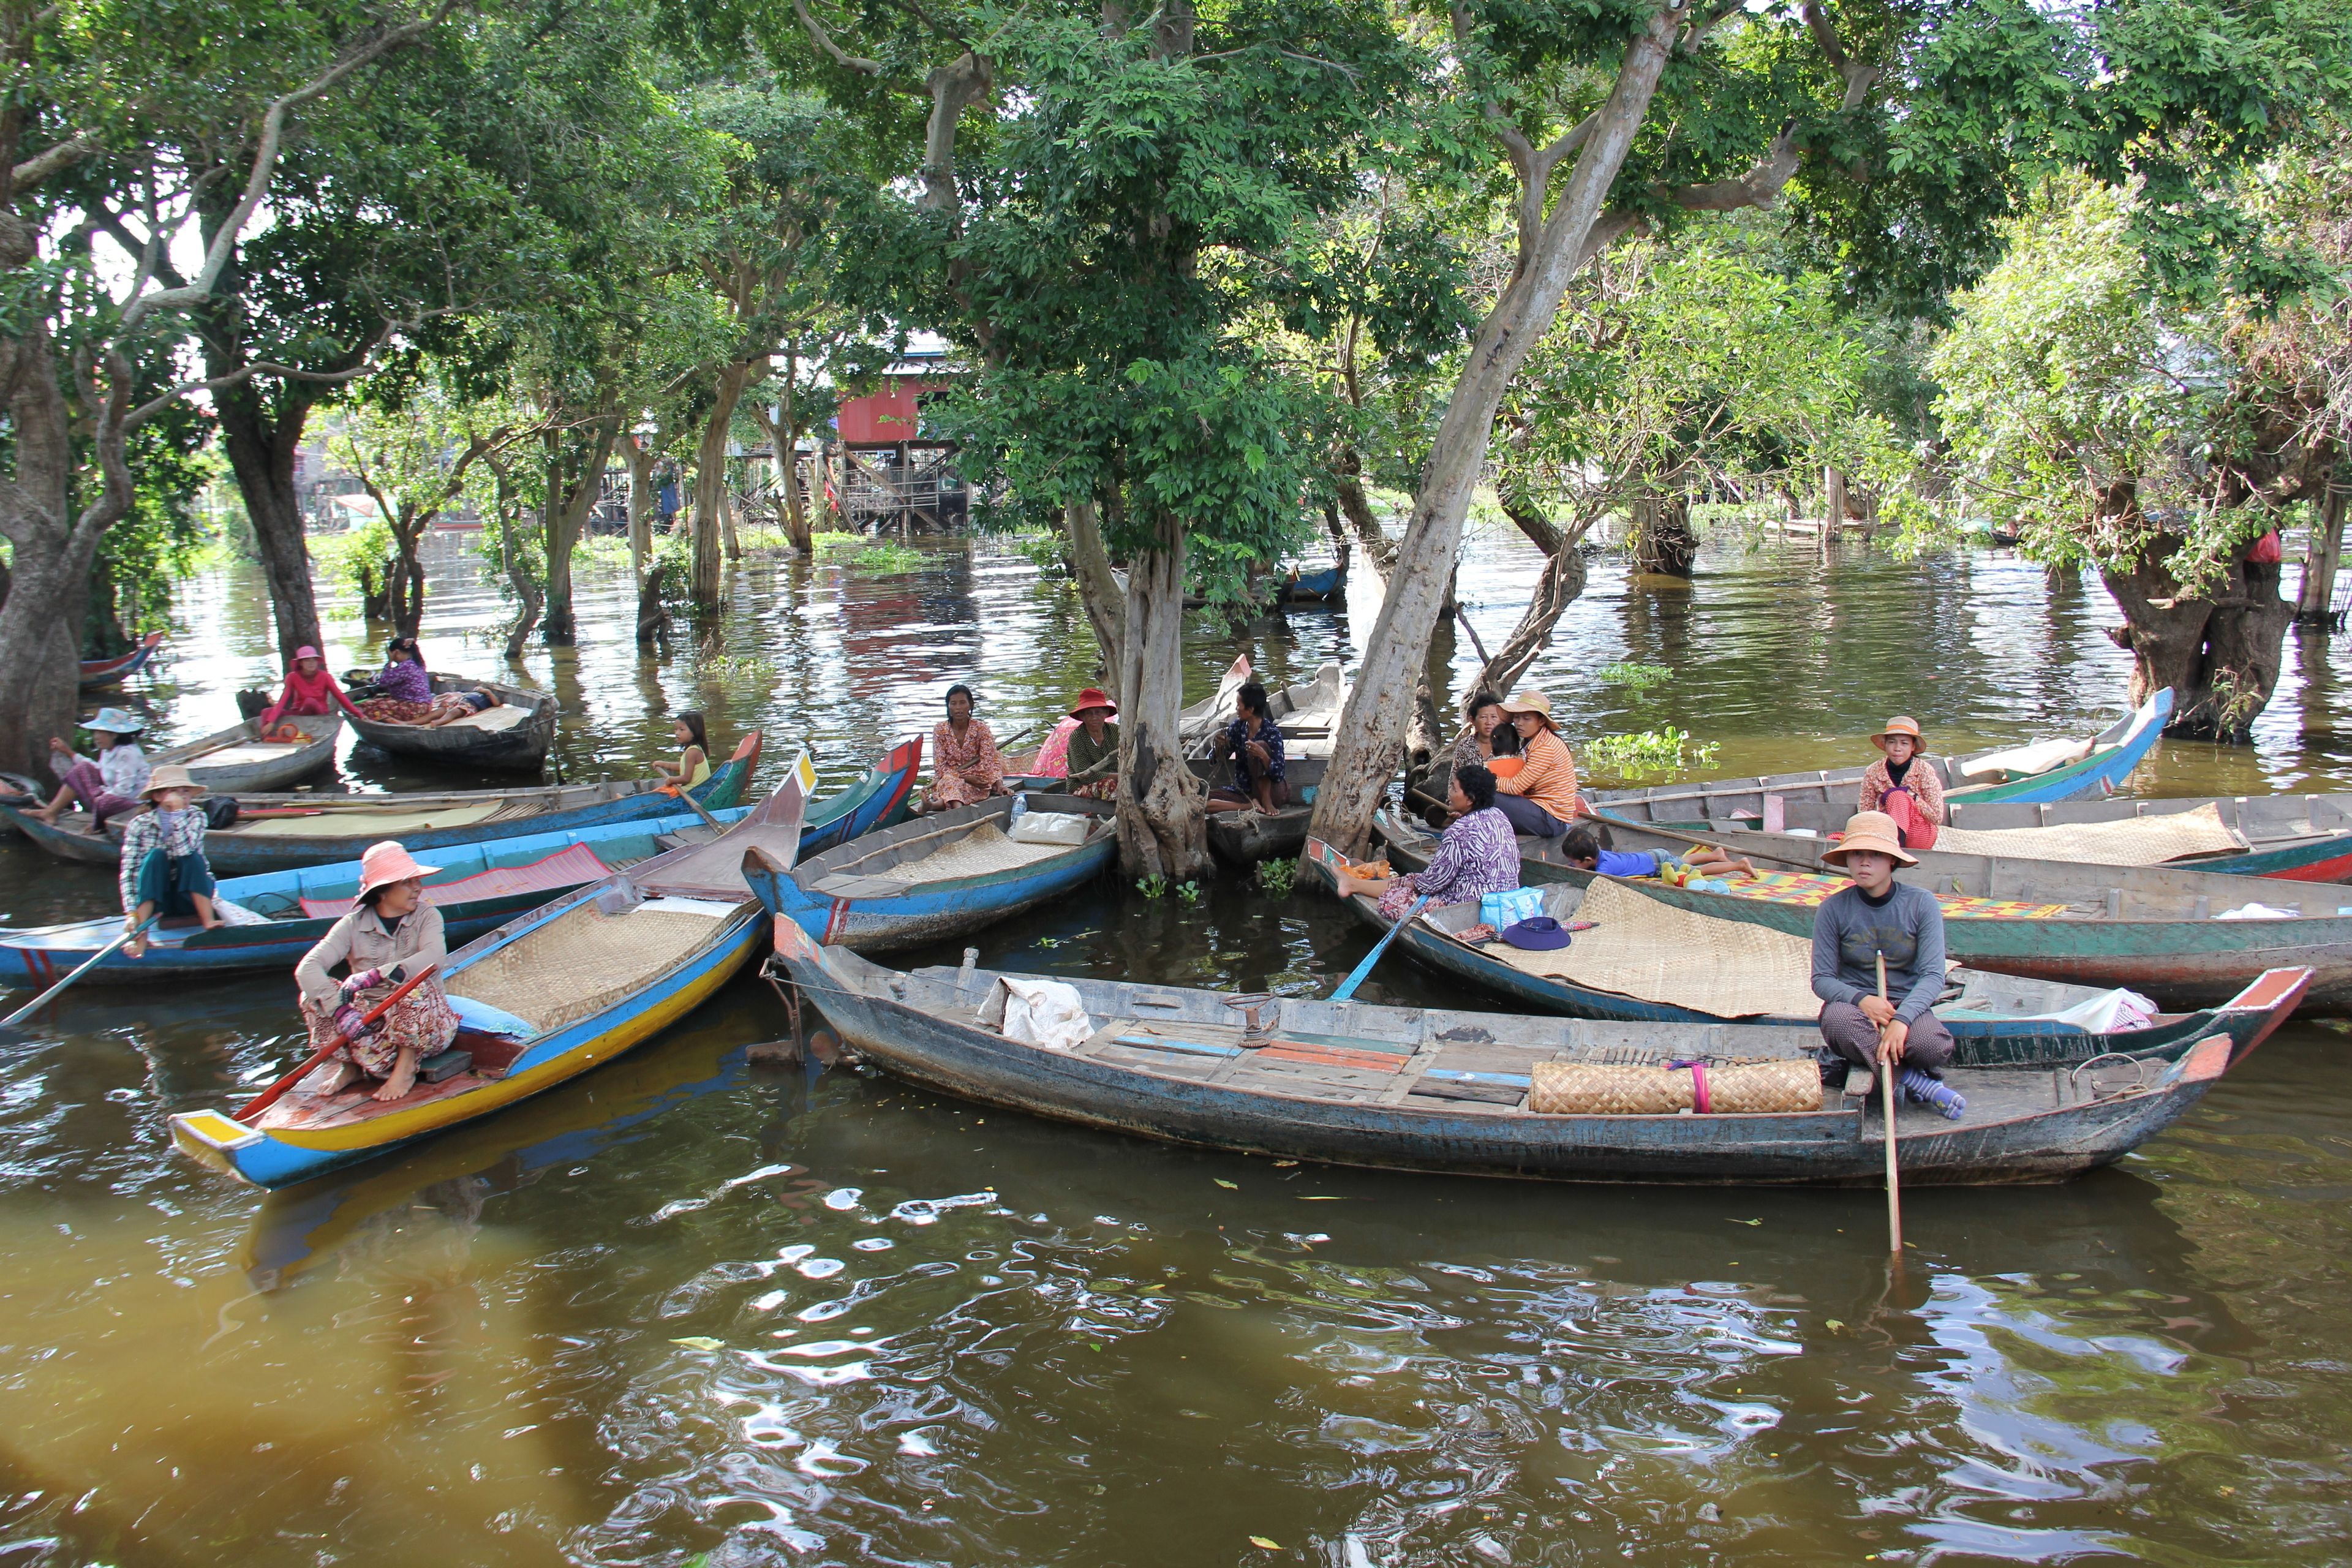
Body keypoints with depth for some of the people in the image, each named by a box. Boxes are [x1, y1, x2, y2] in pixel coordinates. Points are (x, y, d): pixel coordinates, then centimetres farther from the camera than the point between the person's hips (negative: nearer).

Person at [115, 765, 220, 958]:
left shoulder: (196, 817, -7)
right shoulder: (139, 825, -8)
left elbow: (185, 850, -27)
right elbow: (127, 873, -16)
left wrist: (178, 813, -27)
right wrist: (131, 913, -29)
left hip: (193, 894, 0)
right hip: (154, 896, 0)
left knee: (192, 857, -26)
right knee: (156, 855, -28)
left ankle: (208, 921, -35)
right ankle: (141, 934, -40)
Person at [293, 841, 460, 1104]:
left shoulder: (427, 916, -4)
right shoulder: (354, 924, -3)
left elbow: (434, 956, -27)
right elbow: (307, 968, -16)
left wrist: (373, 977, -36)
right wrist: (341, 1010, -32)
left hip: (423, 1022, -2)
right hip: (370, 1021, 2)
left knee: (415, 988, -33)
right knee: (314, 996, -17)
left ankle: (406, 1069, -17)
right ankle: (350, 1066, 1)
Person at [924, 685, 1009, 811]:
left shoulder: (981, 729, -2)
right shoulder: (940, 730, -1)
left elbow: (989, 762, -9)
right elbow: (940, 767, -5)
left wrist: (999, 785, -27)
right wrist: (966, 778, -17)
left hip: (976, 785, 0)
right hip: (946, 779, 1)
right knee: (949, 781, -37)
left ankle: (935, 804, -62)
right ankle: (959, 810, -65)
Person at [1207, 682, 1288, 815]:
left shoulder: (1272, 734, -17)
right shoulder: (1238, 727, -1)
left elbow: (1278, 775, -22)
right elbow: (1220, 759, 6)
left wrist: (1264, 756, -41)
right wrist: (1220, 746, -17)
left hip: (1272, 792, -5)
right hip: (1244, 792, 5)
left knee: (1260, 745, -28)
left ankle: (1266, 801, -21)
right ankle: (1253, 806, -19)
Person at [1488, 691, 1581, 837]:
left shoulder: (1547, 747, -17)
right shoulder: (1529, 742, 13)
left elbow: (1516, 786, -18)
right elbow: (1520, 784, 5)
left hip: (1552, 820, -10)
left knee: (1489, 800, -20)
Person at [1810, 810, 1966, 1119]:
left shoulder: (1921, 904, -5)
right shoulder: (1833, 909, -4)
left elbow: (1933, 976, -12)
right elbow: (1822, 979, -3)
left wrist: (1901, 1019, -29)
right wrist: (1861, 1000, -24)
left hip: (1907, 1004, -1)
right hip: (1853, 1003, 1)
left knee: (1934, 1047, -35)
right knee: (1837, 1020, -37)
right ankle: (1920, 1083, -21)